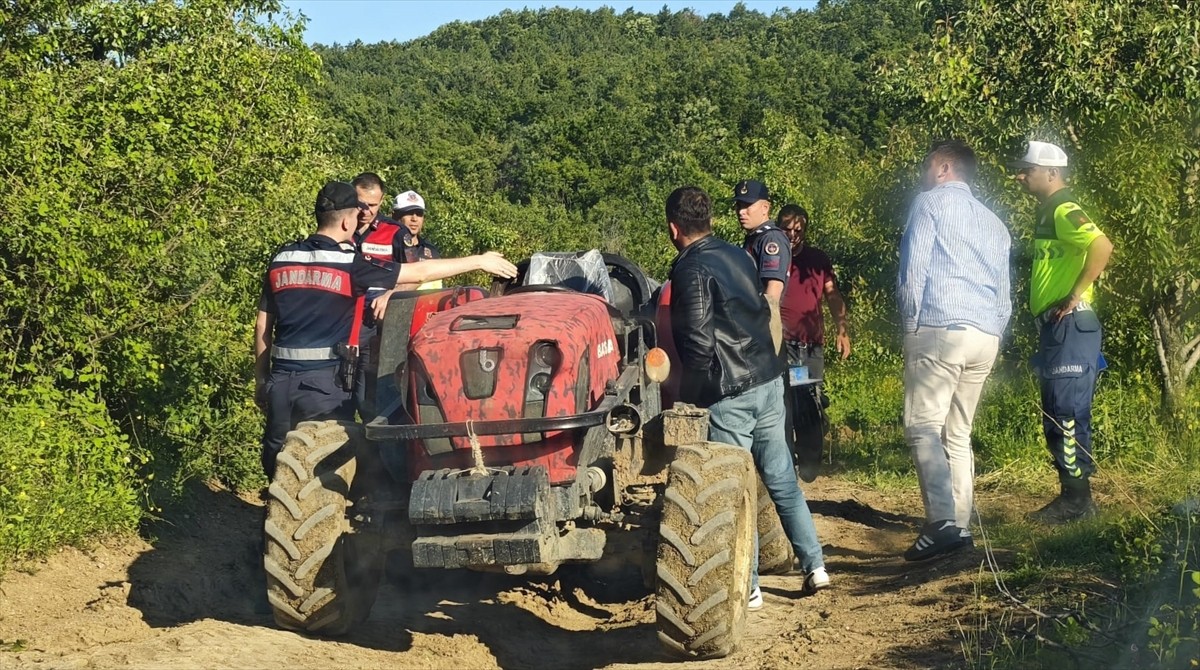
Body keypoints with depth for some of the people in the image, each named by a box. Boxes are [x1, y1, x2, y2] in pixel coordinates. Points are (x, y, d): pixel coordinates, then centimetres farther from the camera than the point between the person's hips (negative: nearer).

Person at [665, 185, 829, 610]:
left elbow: (698, 343, -17)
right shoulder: (737, 256, 10)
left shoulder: (692, 269, -13)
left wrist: (688, 399, -7)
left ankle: (747, 588, 5)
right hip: (768, 380, 8)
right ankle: (815, 566, 20)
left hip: (729, 394, -8)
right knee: (782, 479, 16)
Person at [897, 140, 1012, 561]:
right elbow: (1004, 293, 21)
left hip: (940, 330, -7)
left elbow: (913, 269, -6)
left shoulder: (931, 202, 3)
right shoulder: (993, 222, 24)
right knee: (958, 433, 11)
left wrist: (910, 323, 1)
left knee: (924, 426, -11)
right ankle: (960, 525, 8)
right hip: (985, 337, 7)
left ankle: (942, 523, -24)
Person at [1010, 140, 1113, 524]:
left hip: (1069, 326, -10)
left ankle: (1078, 500, -2)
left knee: (1066, 414, -7)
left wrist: (1075, 297, -23)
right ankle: (1071, 495, 18)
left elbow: (1102, 246, -29)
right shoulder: (1047, 212, 18)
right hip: (1056, 328, 10)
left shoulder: (1064, 211, -12)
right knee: (1057, 416, 12)